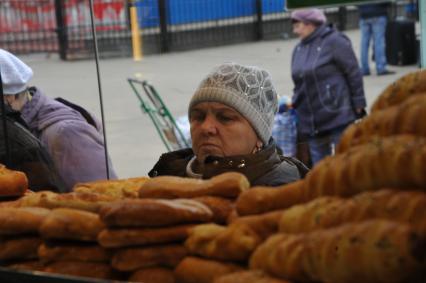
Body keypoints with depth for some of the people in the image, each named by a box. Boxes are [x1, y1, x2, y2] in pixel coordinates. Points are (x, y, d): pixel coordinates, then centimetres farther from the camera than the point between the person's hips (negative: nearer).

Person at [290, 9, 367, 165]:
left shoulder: (334, 41, -9)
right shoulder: (299, 49, 13)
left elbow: (353, 73, -9)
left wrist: (358, 105, -10)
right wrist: (295, 104, 13)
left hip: (338, 117, -7)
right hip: (310, 122, 7)